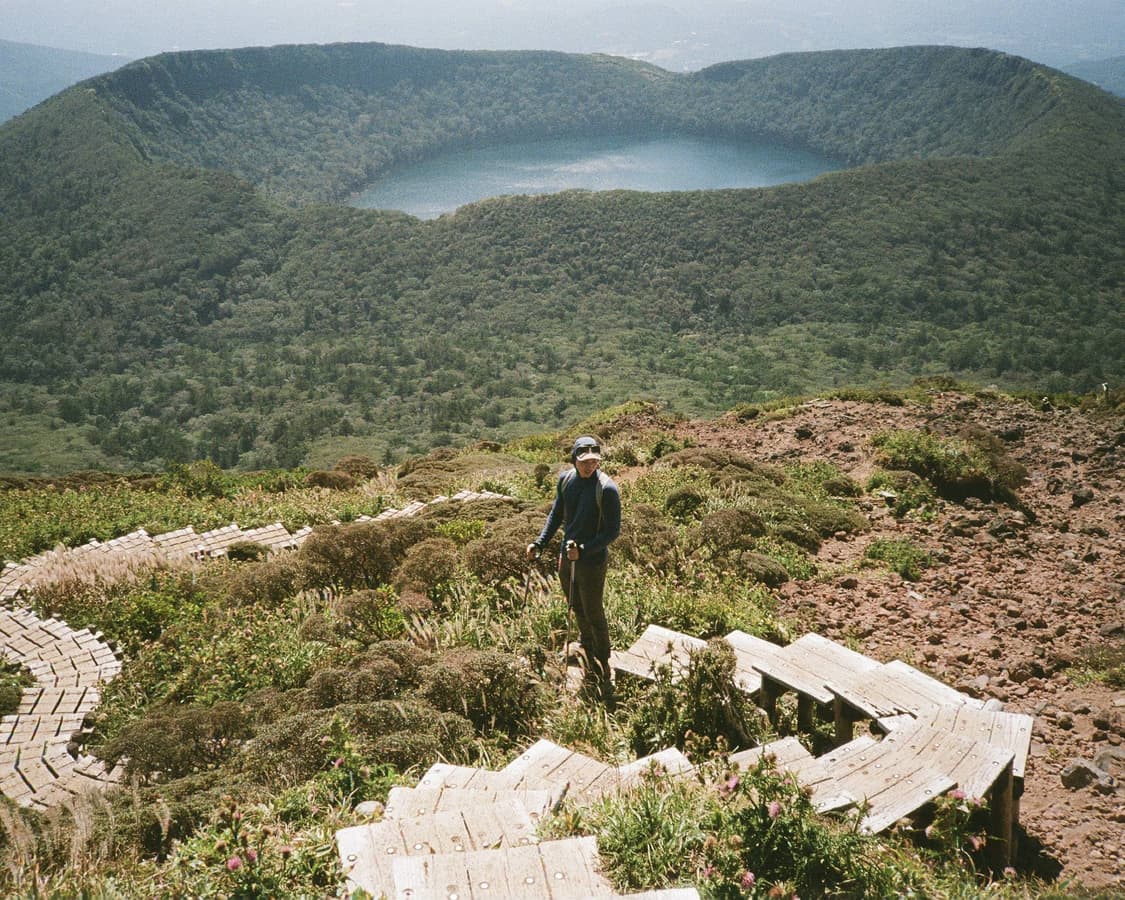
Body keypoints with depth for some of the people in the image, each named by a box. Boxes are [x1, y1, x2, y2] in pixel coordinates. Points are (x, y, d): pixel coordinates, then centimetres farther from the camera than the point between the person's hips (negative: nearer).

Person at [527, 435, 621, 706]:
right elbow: (556, 514, 13)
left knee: (595, 618, 4)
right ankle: (590, 670, 39)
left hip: (592, 563, -7)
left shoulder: (607, 488, -21)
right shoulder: (565, 479, -1)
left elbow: (613, 530, -18)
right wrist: (540, 543, 5)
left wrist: (583, 550, -27)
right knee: (579, 613, 20)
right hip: (567, 559, 7)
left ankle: (603, 676, 20)